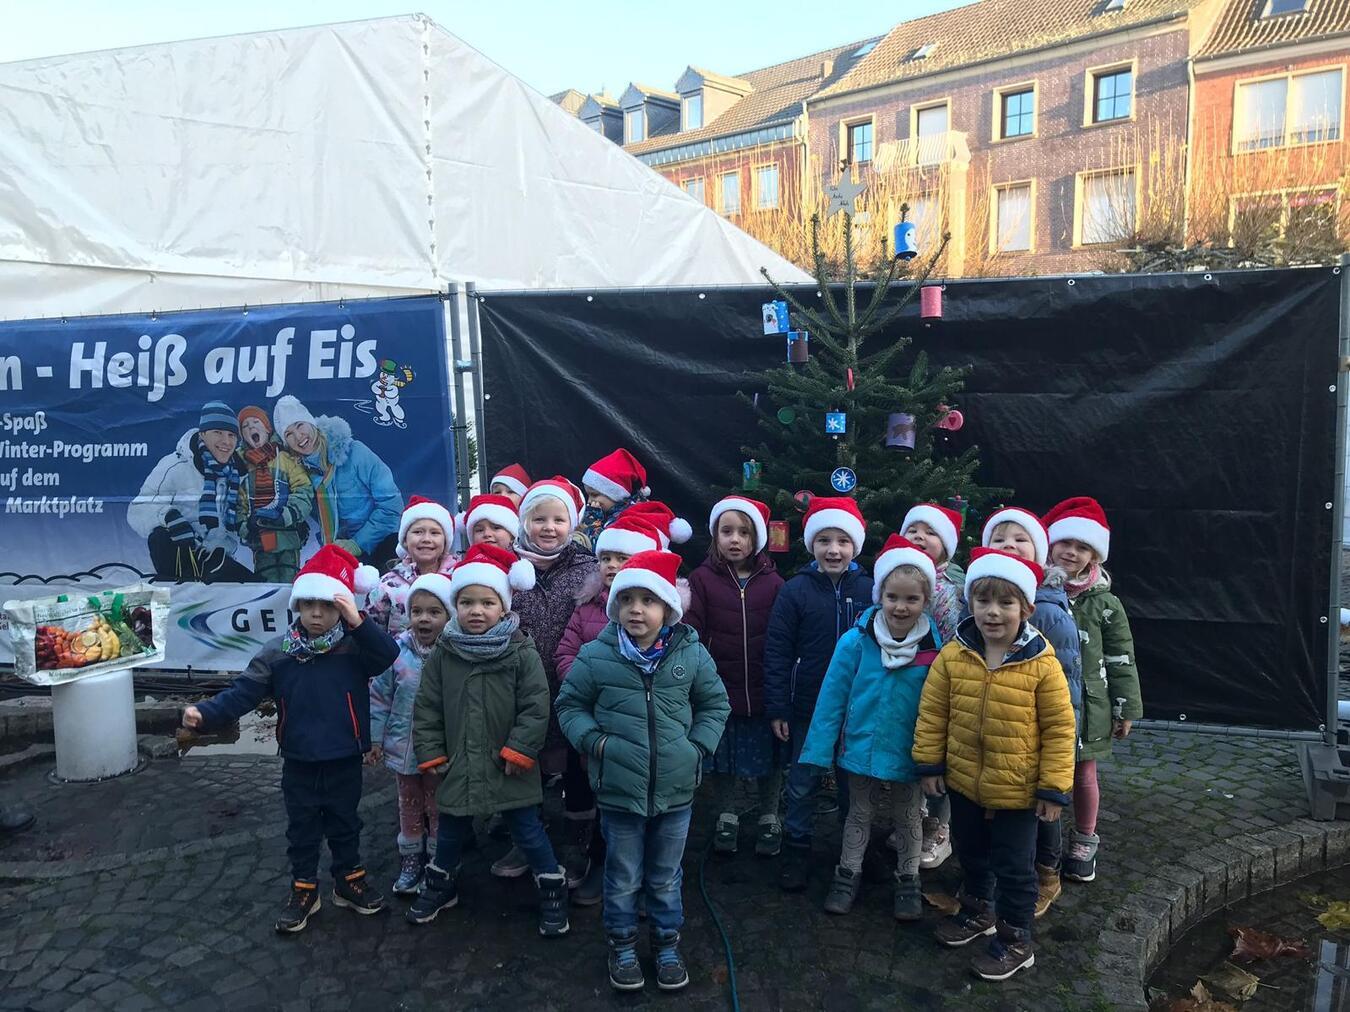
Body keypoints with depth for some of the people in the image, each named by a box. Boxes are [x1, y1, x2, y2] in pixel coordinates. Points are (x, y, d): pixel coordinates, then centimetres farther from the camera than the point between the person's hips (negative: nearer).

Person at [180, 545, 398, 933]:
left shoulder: (354, 647, -12)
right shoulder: (278, 653, -7)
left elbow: (389, 655, -30)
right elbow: (243, 692, -9)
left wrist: (358, 622, -38)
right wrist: (205, 713, -23)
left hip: (345, 760, -1)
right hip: (299, 762, 2)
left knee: (345, 824, 17)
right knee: (302, 828, 17)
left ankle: (349, 879, 37)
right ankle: (303, 889, 34)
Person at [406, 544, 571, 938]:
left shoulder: (521, 653, -14)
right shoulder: (442, 654, -5)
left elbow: (536, 708, -14)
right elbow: (426, 708, 2)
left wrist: (518, 751, -16)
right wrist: (431, 753, 0)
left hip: (508, 766, -3)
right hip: (458, 764, 3)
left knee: (527, 830, 8)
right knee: (450, 831, 22)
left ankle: (553, 889, 25)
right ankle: (441, 884, 45)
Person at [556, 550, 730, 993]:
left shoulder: (691, 653, -7)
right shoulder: (596, 655, -11)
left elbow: (715, 704, 7)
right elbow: (570, 705, 3)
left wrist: (699, 746, -3)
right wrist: (594, 741, -11)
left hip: (675, 790, 1)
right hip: (618, 791, -1)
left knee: (666, 878, 20)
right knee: (622, 880, 16)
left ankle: (667, 944, 41)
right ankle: (622, 946, 39)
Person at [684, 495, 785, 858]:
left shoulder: (772, 583, -1)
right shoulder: (702, 579, -2)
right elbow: (691, 635, -6)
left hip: (762, 691, 0)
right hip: (718, 688, 0)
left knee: (767, 758, 12)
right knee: (720, 757, 14)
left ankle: (769, 819, 32)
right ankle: (726, 817, 34)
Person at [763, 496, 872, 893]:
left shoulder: (868, 589, -3)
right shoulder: (796, 590, -7)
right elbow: (777, 652, -6)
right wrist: (776, 709, -8)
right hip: (807, 707, -1)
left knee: (853, 783, 16)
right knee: (801, 784, 9)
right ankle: (796, 853, 26)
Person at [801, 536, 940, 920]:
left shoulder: (934, 649, -16)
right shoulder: (856, 641, -18)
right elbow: (832, 698, -11)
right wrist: (820, 750, -10)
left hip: (910, 753, 0)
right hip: (862, 745, 0)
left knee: (908, 818, 21)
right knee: (859, 813, 20)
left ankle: (908, 880, 42)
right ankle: (848, 874, 39)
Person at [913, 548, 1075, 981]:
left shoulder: (1041, 664, -17)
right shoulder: (953, 655, -10)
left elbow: (1059, 728, -12)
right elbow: (932, 710, 0)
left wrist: (1054, 787, -10)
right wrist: (929, 763, 1)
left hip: (1017, 790, -4)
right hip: (963, 782, 4)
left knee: (1014, 867, 12)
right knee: (971, 854, 24)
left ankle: (1015, 940, 32)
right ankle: (977, 911, 49)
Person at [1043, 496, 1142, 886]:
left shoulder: (1104, 603, -5)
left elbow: (1121, 660, -1)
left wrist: (1126, 709, 0)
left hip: (1086, 704, -1)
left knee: (1083, 773, 11)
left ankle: (1084, 843, 31)